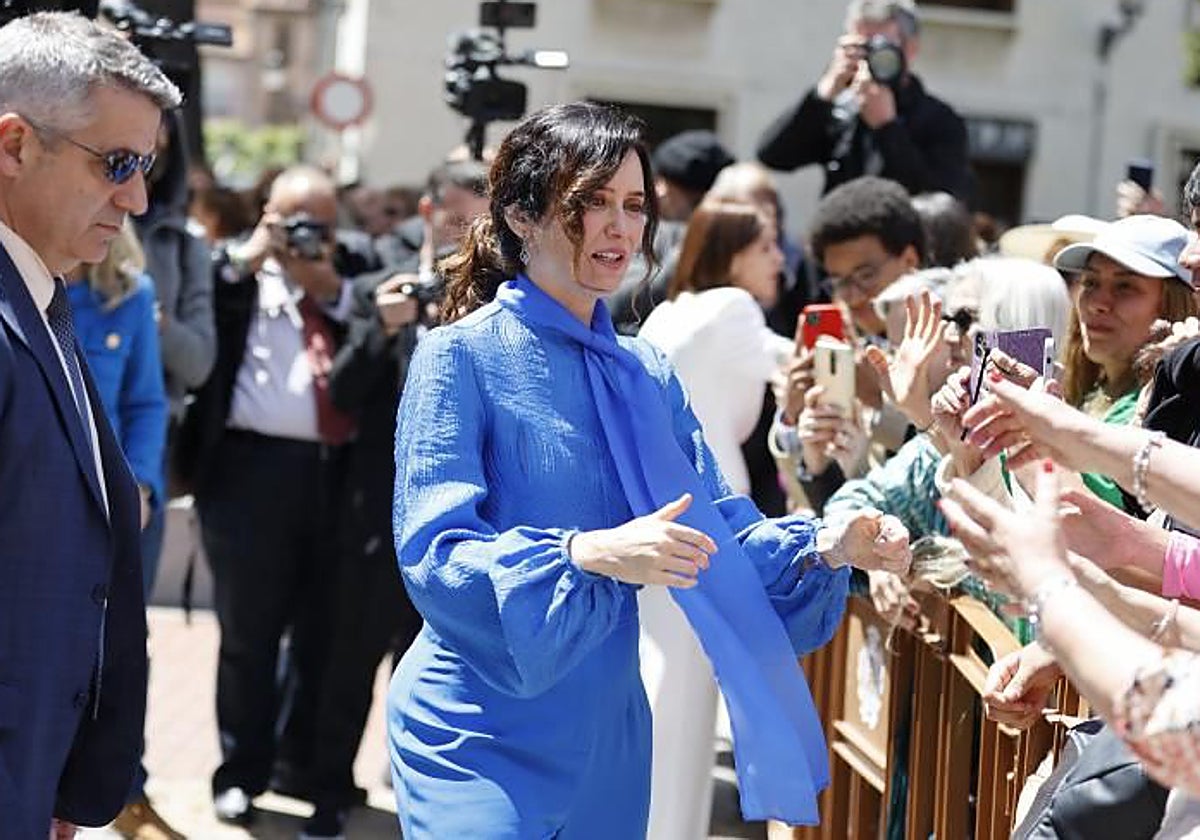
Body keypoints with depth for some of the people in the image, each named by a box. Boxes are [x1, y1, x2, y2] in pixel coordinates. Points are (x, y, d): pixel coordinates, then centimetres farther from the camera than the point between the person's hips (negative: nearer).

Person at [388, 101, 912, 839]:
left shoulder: (648, 374, 8)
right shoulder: (464, 355, -11)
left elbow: (720, 524, 6)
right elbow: (432, 554, -20)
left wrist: (825, 548, -14)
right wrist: (588, 554, -35)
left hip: (608, 732, 6)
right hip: (483, 736, -6)